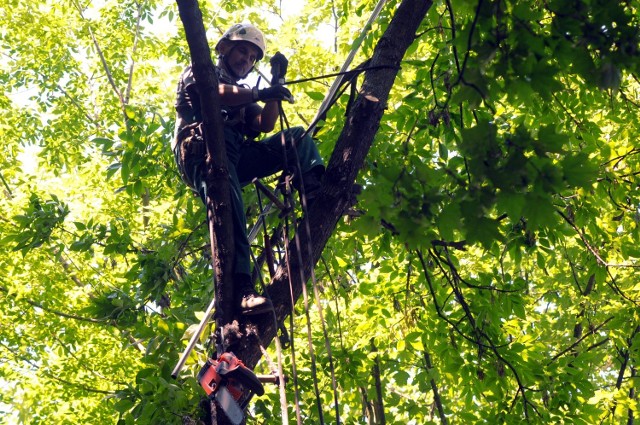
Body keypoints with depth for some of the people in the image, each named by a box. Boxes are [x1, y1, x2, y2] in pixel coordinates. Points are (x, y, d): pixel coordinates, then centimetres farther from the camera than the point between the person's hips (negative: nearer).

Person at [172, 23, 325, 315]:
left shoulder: (243, 95, 36)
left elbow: (266, 125, 16)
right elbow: (212, 93, -6)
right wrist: (258, 93, -19)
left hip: (236, 155, 7)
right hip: (203, 148, -7)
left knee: (298, 136, 0)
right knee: (228, 205, -32)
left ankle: (316, 190, -29)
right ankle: (242, 289, -45)